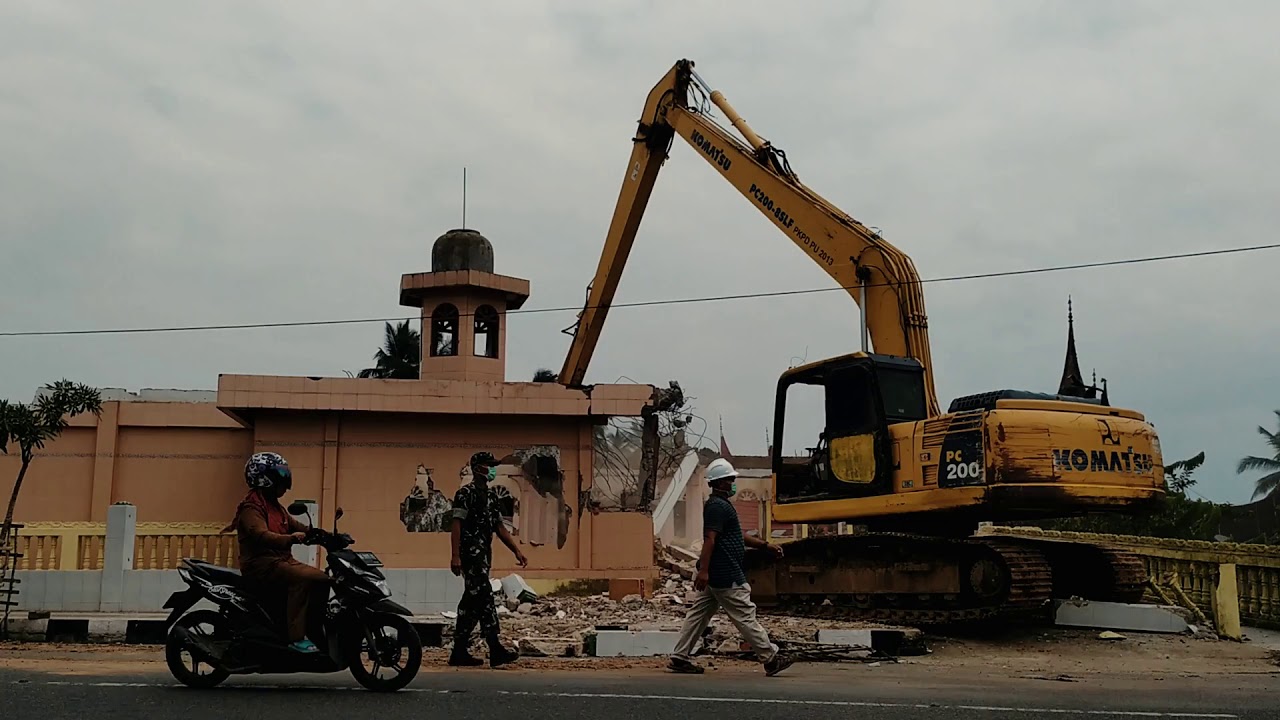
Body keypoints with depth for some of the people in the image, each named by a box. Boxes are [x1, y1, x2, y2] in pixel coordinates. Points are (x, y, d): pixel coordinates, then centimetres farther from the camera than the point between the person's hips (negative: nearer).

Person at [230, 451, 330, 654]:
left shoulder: (275, 506, 21)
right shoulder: (251, 507, -11)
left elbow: (296, 527, 17)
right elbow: (261, 535, -28)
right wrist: (290, 538, -44)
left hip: (282, 560, 9)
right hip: (261, 563, -9)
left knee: (321, 579, -4)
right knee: (302, 579, -30)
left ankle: (314, 630, 3)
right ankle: (296, 637, -32)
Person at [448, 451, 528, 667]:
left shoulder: (491, 495, 19)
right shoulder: (465, 493, -7)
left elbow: (499, 527, 21)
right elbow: (456, 525, -13)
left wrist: (517, 551, 15)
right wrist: (456, 556, -21)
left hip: (484, 555, 9)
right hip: (471, 553, -9)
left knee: (471, 601, 9)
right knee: (484, 598, -12)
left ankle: (460, 651, 12)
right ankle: (496, 650, -13)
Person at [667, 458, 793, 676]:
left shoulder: (720, 505, 21)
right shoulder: (718, 506, -13)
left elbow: (737, 536, 28)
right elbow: (709, 538, -23)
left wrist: (766, 545, 24)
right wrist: (704, 570, -30)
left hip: (715, 575, 11)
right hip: (727, 576, -11)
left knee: (698, 614, 9)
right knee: (745, 616, -4)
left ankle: (680, 658, 10)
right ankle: (770, 658, 2)